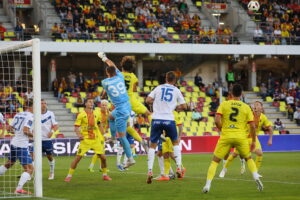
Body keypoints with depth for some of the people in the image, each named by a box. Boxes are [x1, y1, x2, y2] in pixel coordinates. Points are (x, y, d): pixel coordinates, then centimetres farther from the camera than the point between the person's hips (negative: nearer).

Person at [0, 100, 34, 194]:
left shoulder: (18, 114, 11)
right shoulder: (30, 116, -12)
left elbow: (9, 128, 13)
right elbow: (25, 131, -23)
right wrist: (33, 135, -7)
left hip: (14, 143, 9)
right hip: (22, 145, -9)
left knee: (9, 164, 30)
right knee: (30, 169, -7)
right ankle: (19, 189, -17)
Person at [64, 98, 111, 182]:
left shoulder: (96, 114, 8)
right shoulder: (81, 115, -4)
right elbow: (76, 127, -7)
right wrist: (79, 135, -25)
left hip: (96, 139, 3)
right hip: (85, 139, -3)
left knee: (103, 157, -1)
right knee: (78, 157, -9)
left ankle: (105, 175, 17)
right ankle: (69, 175, 1)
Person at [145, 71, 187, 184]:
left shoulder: (158, 88, 8)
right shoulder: (176, 91, 8)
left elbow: (148, 100, 2)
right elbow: (184, 106, 9)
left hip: (156, 119, 0)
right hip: (169, 120, 0)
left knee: (152, 145, 7)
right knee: (175, 142, 21)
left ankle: (150, 171, -5)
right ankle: (178, 168, 12)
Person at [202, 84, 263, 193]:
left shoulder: (224, 104, 3)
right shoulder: (246, 107, 6)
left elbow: (217, 120, -8)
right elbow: (252, 126, 3)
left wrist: (222, 130, 11)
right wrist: (253, 141, 12)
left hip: (226, 136, -1)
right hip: (241, 137, 1)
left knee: (215, 161, 9)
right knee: (249, 158, 24)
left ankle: (207, 185, -3)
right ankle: (256, 178, 4)